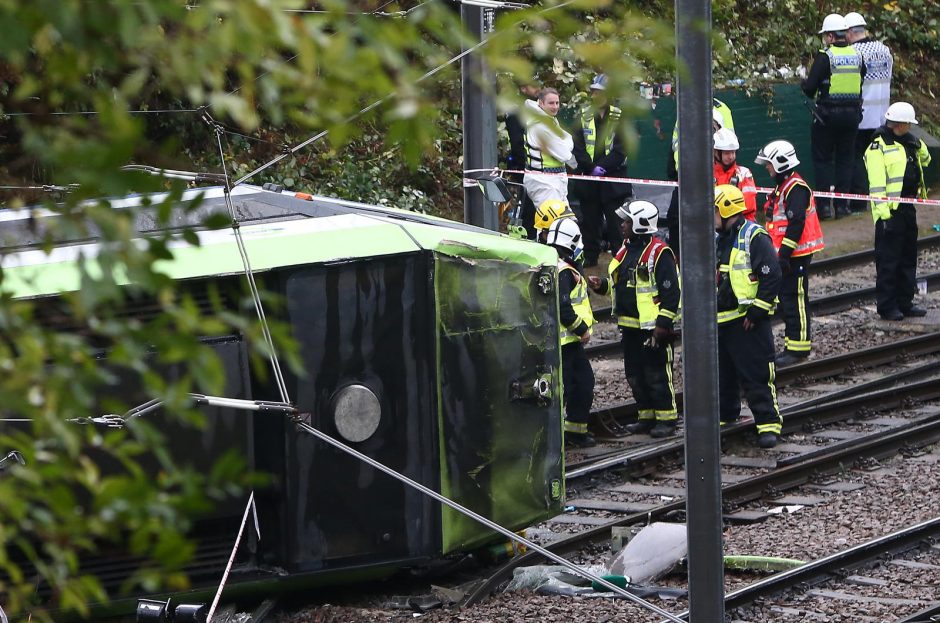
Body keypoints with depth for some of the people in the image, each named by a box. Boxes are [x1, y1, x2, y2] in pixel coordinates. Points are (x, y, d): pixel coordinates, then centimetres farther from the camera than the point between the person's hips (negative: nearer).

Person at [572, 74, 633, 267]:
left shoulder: (619, 117, 1)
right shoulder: (583, 117, 7)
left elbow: (622, 148, -5)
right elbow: (578, 147, 2)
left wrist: (604, 166, -15)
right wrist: (591, 167, -12)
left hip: (614, 177, -3)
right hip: (589, 177, 3)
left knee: (616, 221, -5)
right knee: (589, 220, 6)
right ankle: (590, 258, 12)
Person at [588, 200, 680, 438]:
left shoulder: (659, 253, -13)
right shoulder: (626, 251, 15)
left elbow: (671, 292, -15)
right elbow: (618, 284, 26)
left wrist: (662, 324, -18)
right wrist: (601, 285, 6)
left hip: (652, 328, -9)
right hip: (630, 327, 9)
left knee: (657, 375, -5)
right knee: (635, 375, 12)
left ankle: (666, 420, 1)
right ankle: (647, 417, 22)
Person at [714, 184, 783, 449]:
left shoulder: (754, 238, -12)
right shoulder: (720, 241, 15)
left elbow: (771, 277, -17)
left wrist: (756, 312, -18)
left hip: (748, 322, -8)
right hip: (721, 320, 9)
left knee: (757, 376, -7)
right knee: (722, 375, 15)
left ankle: (769, 423, -5)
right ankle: (723, 416, 27)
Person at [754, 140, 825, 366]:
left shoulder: (796, 188, -16)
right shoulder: (782, 186, 17)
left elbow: (796, 223, -23)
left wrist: (785, 253, -23)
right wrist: (780, 253, 25)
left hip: (797, 254, -11)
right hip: (785, 254, 11)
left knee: (795, 298, -7)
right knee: (785, 298, 13)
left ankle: (798, 346, -4)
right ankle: (794, 343, 19)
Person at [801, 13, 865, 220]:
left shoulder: (825, 56, -14)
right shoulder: (857, 56, 2)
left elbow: (809, 88, -14)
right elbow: (861, 82, 12)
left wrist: (805, 84, 8)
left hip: (828, 116, -5)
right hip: (852, 114, 5)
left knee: (823, 160, 6)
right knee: (845, 159, 13)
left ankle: (825, 205, 2)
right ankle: (842, 205, 12)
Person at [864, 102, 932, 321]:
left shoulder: (909, 143, 15)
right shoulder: (879, 147, -11)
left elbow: (925, 160, 33)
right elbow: (876, 182, -18)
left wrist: (917, 146, 17)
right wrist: (882, 210, -23)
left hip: (907, 208, 9)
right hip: (890, 210, -9)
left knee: (908, 257, 13)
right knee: (888, 260, -4)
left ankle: (905, 302, 21)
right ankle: (887, 306, 0)